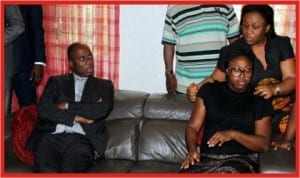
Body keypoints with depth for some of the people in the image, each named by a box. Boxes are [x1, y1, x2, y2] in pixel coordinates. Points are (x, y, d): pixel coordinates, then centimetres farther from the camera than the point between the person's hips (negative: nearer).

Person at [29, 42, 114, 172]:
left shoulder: (104, 85, 19)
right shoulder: (56, 82, 20)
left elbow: (101, 110, -2)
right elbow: (43, 110, 4)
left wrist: (67, 106, 0)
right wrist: (76, 118, -4)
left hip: (81, 139, -1)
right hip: (52, 137, 1)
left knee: (70, 170, -32)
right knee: (46, 171, -30)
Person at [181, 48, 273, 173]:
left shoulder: (259, 100, 10)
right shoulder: (209, 91, 13)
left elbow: (264, 144, 2)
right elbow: (192, 127, 8)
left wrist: (233, 134, -14)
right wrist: (192, 149, -13)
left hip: (241, 160, -1)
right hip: (206, 158, 1)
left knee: (227, 173, -37)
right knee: (188, 172, -33)